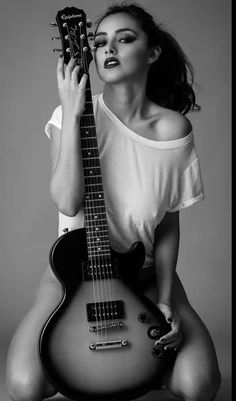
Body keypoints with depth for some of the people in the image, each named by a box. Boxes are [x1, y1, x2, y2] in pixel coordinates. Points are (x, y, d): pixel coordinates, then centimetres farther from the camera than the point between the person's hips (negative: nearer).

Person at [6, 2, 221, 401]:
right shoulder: (70, 112, -9)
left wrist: (164, 300, -10)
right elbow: (67, 202, -23)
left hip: (144, 273, 1)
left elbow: (169, 222, -1)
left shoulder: (172, 128, -8)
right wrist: (72, 114, -26)